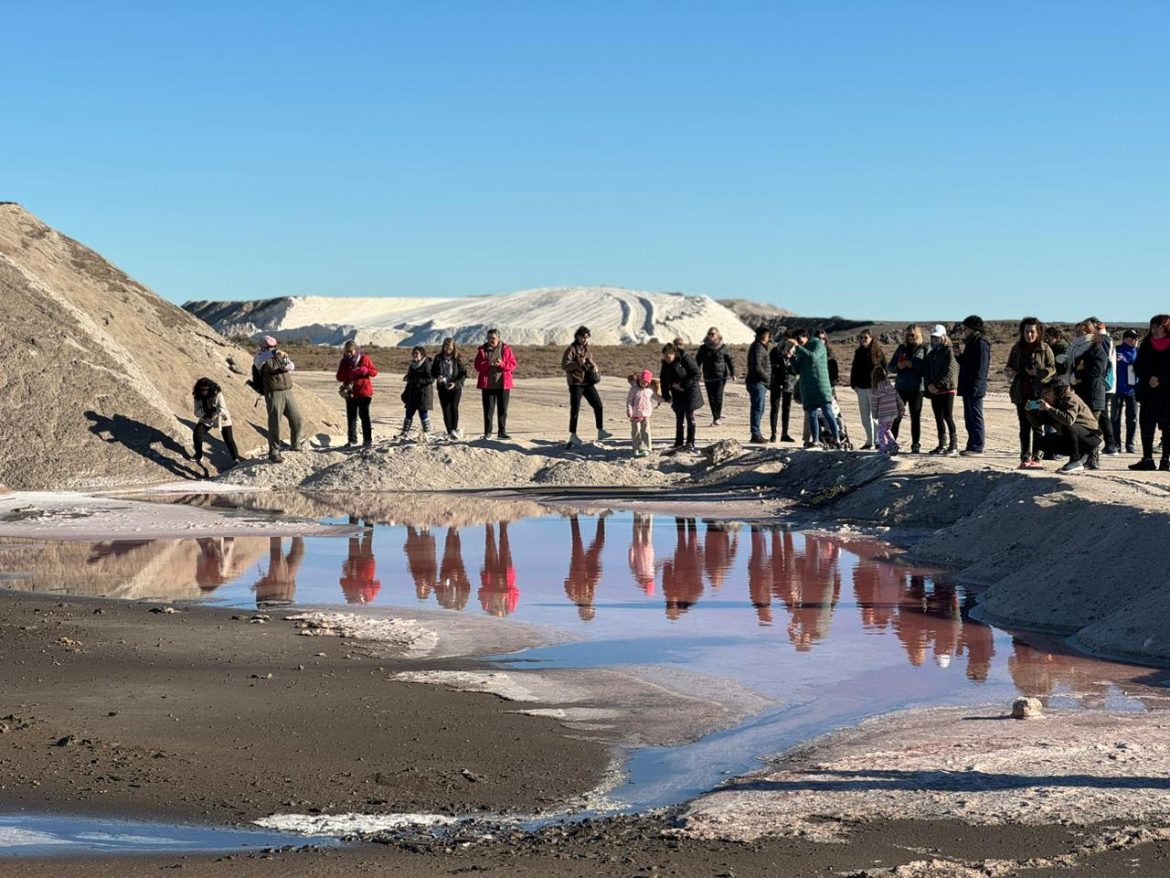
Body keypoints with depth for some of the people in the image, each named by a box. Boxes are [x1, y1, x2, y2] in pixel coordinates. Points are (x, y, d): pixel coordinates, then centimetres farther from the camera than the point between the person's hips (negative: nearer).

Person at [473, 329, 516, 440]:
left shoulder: (506, 349, 2)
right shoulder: (482, 350, 3)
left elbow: (513, 365, -1)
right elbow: (477, 366, -2)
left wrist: (502, 364, -19)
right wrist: (488, 364, -20)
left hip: (503, 384, 0)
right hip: (487, 385, 0)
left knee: (503, 410, 6)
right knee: (488, 409, 1)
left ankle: (502, 432, 14)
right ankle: (487, 432, 7)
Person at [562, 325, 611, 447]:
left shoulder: (586, 349, 13)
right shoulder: (571, 349, -9)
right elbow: (564, 365, -18)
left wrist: (594, 366, 3)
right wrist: (579, 363, -26)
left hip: (588, 383, 7)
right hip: (576, 383, -7)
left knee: (598, 405, 4)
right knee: (575, 410, -4)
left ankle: (601, 431, 15)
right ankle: (573, 436, 4)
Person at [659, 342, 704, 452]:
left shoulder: (686, 358, -22)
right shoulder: (666, 363, -6)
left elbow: (696, 374, -18)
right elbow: (664, 379, 4)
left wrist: (684, 385, -25)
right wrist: (666, 395, -2)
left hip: (690, 392, -5)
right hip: (677, 394, 5)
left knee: (690, 416, -3)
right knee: (679, 417, 8)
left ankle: (690, 443, 1)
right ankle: (679, 441, 17)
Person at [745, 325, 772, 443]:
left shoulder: (760, 347, 18)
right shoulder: (758, 348, -15)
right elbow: (757, 367, -24)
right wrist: (767, 377, -14)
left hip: (760, 383, 11)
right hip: (757, 383, -11)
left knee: (759, 409, 14)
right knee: (758, 408, -10)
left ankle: (757, 433, 20)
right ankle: (756, 434, -10)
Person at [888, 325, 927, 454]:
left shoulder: (924, 349, 1)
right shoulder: (901, 348, 11)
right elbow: (890, 367, 13)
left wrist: (913, 366, -17)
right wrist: (899, 366, -7)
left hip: (916, 388, -2)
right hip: (901, 387, 2)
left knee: (915, 417, 3)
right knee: (896, 416, 0)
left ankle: (916, 445, 8)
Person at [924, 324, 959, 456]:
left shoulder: (949, 352, -3)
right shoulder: (931, 354, 17)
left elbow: (950, 372, -12)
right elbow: (926, 371, 13)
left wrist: (938, 385, -16)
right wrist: (929, 384, -6)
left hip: (947, 389, -7)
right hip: (934, 391, 7)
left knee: (948, 417, -10)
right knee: (938, 418, 8)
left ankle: (954, 446, -8)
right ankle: (942, 445, 14)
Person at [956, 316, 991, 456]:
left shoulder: (981, 343, -12)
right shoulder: (971, 342, 19)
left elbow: (981, 367, -19)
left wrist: (975, 386, -22)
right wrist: (959, 356, 10)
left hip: (975, 388, -10)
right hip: (968, 387, 10)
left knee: (975, 417, -7)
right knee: (969, 418, 12)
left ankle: (976, 447, -6)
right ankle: (972, 446, 16)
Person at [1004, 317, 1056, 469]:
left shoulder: (1044, 349, -2)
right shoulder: (1017, 348, 10)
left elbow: (1052, 368, -3)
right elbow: (1010, 367, 19)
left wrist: (1038, 373, -18)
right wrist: (1009, 372, -3)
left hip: (1038, 393, -4)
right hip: (1021, 394, 4)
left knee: (1037, 426, -2)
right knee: (1024, 427, 6)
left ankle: (1036, 458, 2)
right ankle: (1025, 458, 8)